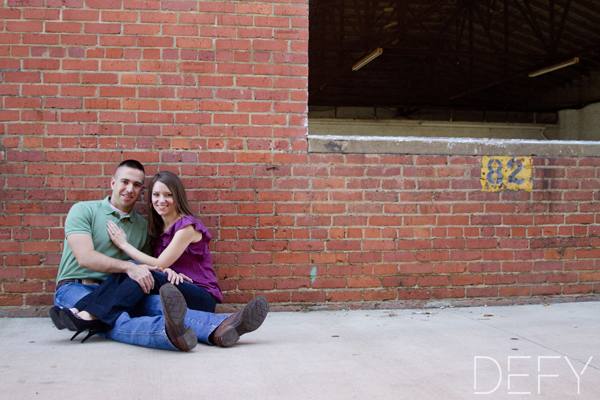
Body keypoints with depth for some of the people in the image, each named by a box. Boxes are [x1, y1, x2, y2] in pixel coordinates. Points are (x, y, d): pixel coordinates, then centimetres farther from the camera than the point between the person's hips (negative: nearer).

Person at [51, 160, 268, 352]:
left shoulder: (141, 225, 18)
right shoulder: (84, 211, 2)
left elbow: (145, 267, 16)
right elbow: (85, 257, -12)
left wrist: (165, 272, -8)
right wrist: (128, 267, -26)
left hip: (116, 292, 4)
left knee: (159, 305, -31)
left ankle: (221, 327, -59)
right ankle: (171, 333, -74)